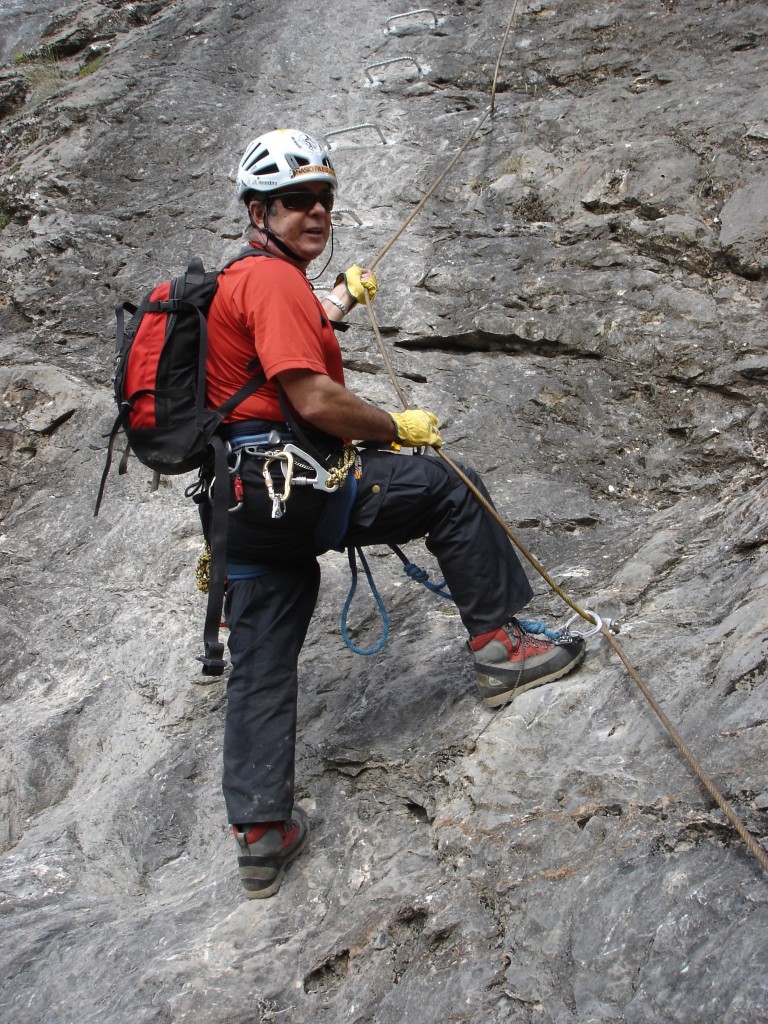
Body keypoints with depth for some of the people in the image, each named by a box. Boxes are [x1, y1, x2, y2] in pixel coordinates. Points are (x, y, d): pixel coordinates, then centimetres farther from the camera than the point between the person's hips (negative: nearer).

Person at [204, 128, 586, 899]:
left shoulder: (244, 279, 22)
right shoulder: (273, 279, -10)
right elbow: (316, 399, -20)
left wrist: (345, 294, 66)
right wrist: (399, 428, -5)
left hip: (245, 501, 10)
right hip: (288, 480, -10)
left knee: (260, 668, 9)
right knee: (451, 488, 2)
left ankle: (260, 833, 13)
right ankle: (497, 642, 8)